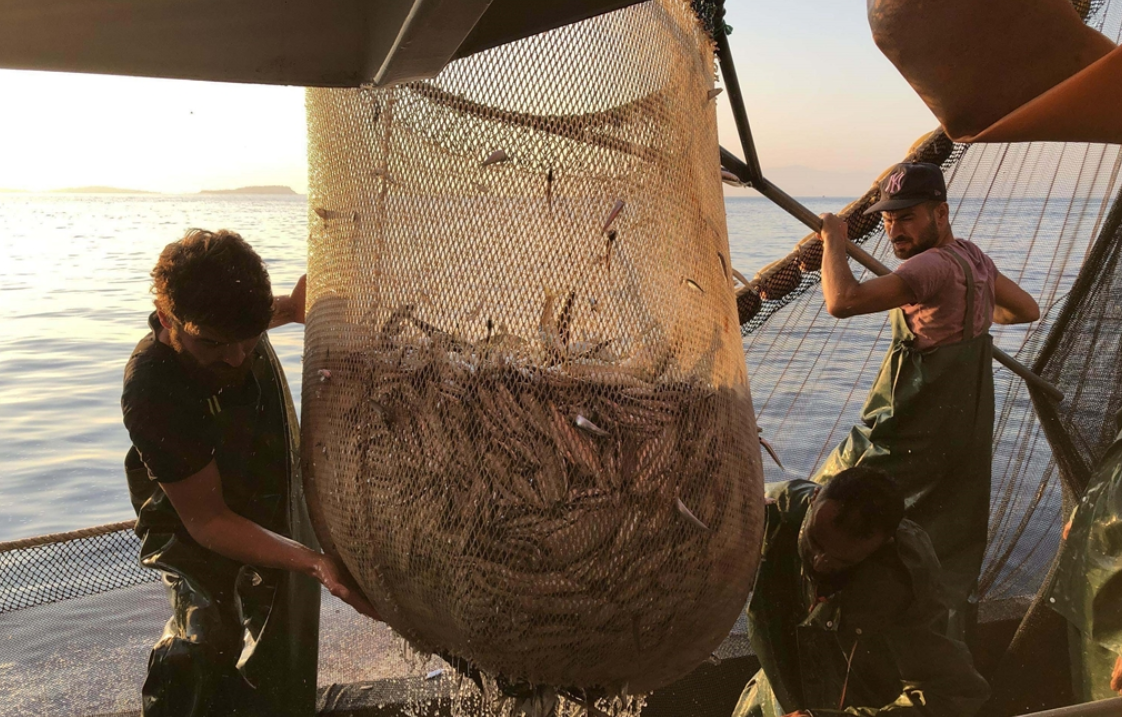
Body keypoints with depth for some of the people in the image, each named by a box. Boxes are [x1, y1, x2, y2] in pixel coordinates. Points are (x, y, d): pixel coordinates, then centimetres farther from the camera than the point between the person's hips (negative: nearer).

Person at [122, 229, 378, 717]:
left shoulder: (230, 319, -17)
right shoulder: (154, 396, -36)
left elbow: (291, 308, 9)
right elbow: (207, 521, -30)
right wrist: (314, 563, -39)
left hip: (277, 520, 6)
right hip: (209, 548, -6)